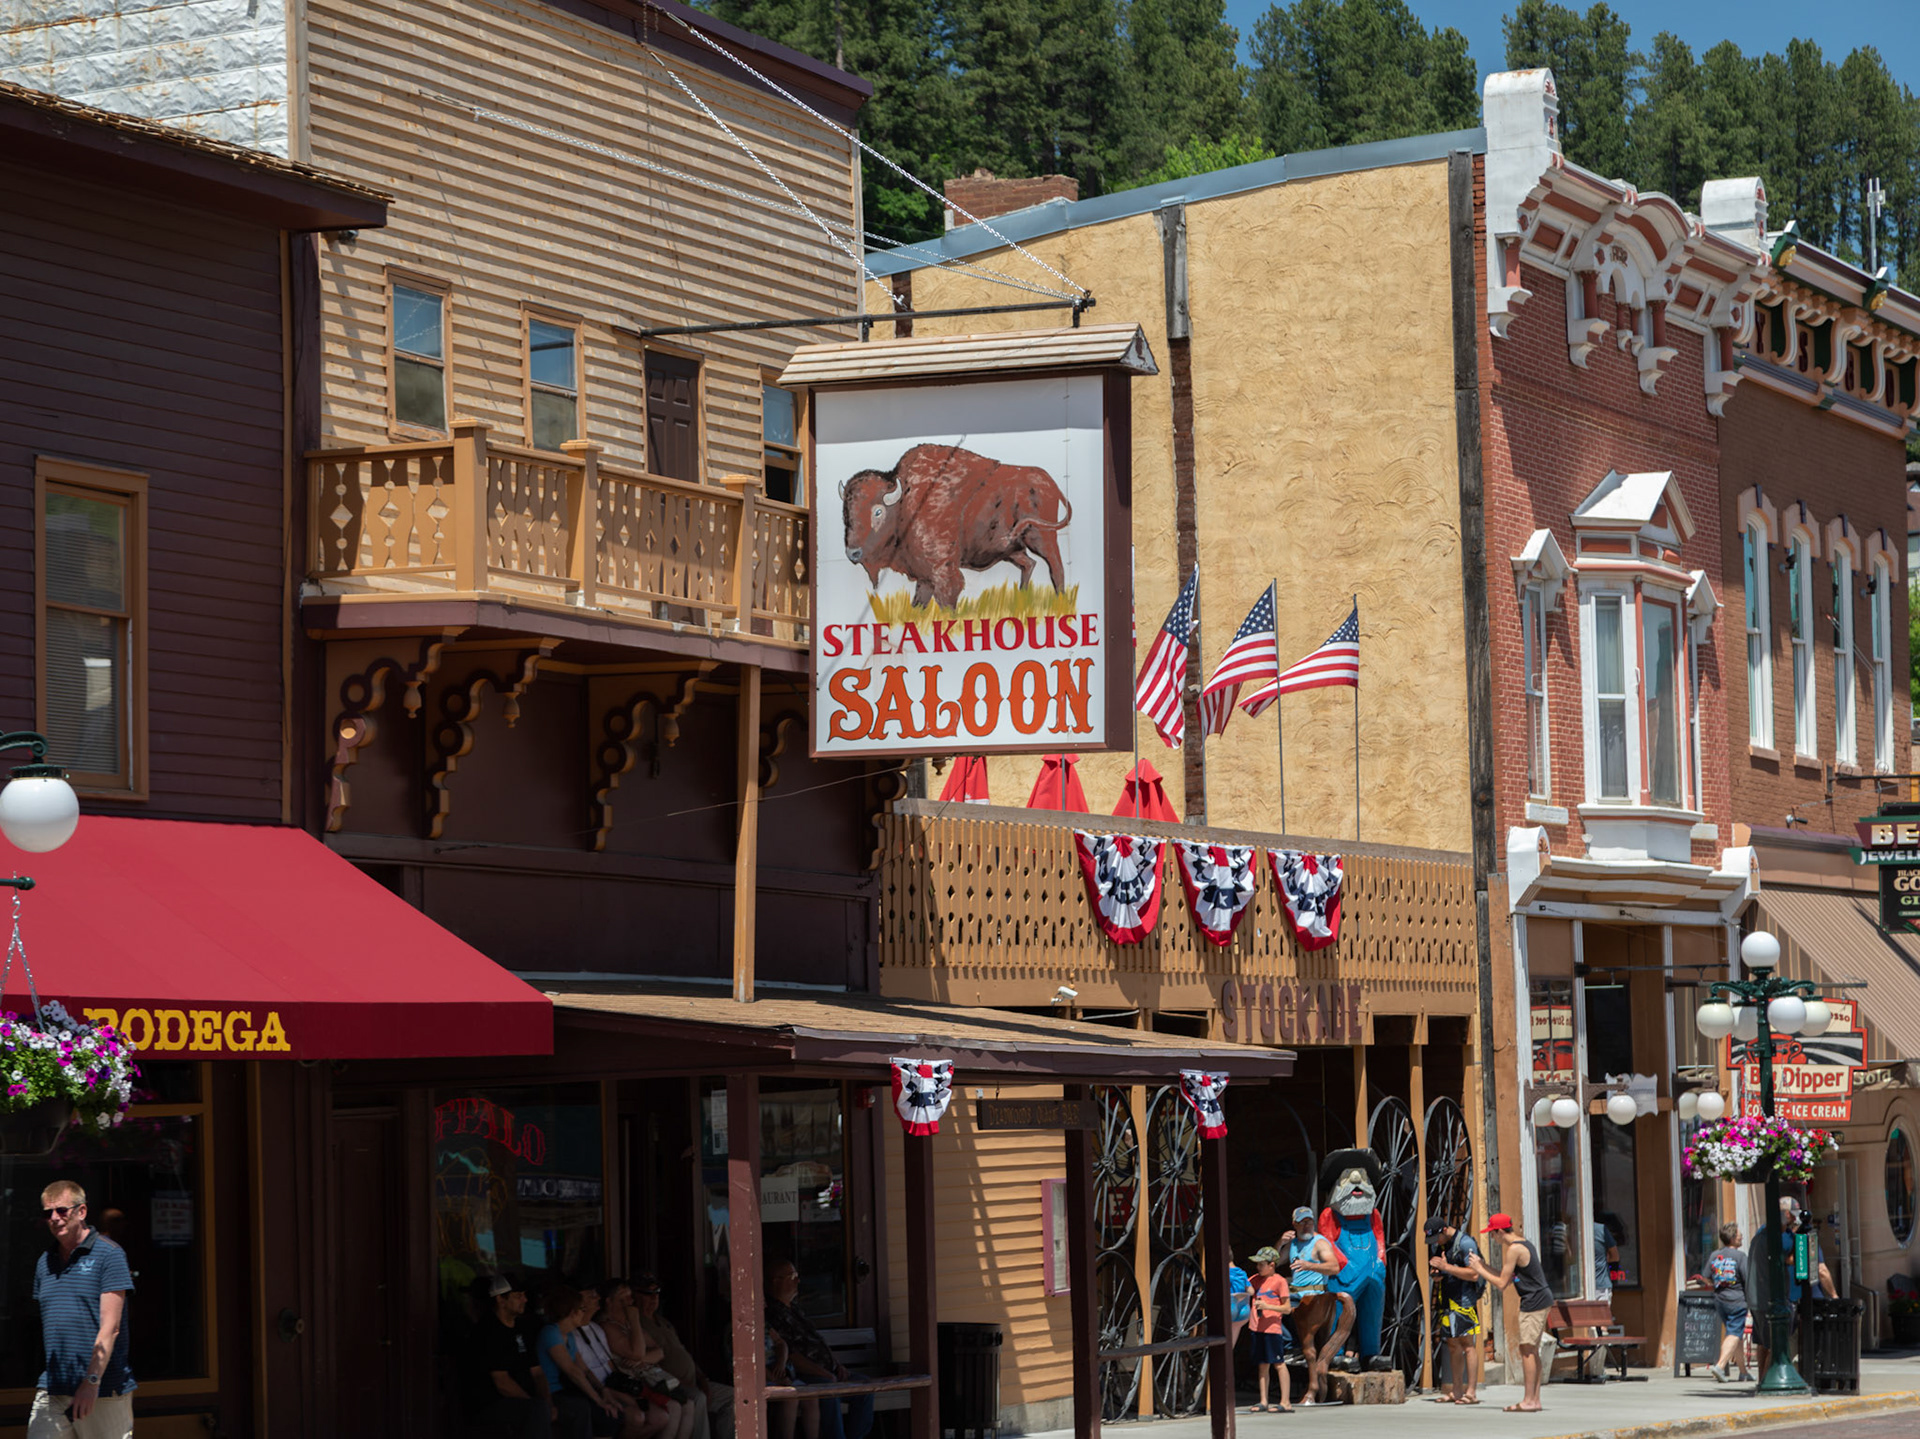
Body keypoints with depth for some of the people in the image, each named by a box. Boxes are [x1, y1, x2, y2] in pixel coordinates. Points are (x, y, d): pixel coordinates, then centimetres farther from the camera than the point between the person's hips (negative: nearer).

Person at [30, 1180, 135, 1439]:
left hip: (105, 1389, -5)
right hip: (52, 1388, 5)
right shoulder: (45, 1262, 14)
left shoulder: (109, 1254, -5)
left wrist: (92, 1381, -18)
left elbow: (110, 1327, -12)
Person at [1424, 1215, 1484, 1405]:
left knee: (1467, 1344, -9)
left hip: (1464, 1299, -8)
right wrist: (1435, 1271, -4)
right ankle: (1456, 1392, 11)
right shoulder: (1439, 1245, 13)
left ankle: (1471, 1393, -11)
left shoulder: (1465, 1243, -12)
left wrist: (1446, 1267, -21)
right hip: (1448, 1301, 8)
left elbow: (1474, 1274, -20)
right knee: (1453, 1346, 8)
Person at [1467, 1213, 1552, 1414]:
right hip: (1541, 1299, 10)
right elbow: (1509, 1279, 19)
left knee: (1527, 1349, -8)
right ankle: (1534, 1399, 13)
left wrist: (1479, 1269, -4)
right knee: (1531, 1350, 12)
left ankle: (1528, 1401, -8)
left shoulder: (1514, 1249, -16)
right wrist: (1484, 1267, 17)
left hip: (1534, 1301, -10)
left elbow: (1502, 1284, -14)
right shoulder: (1523, 1243, 15)